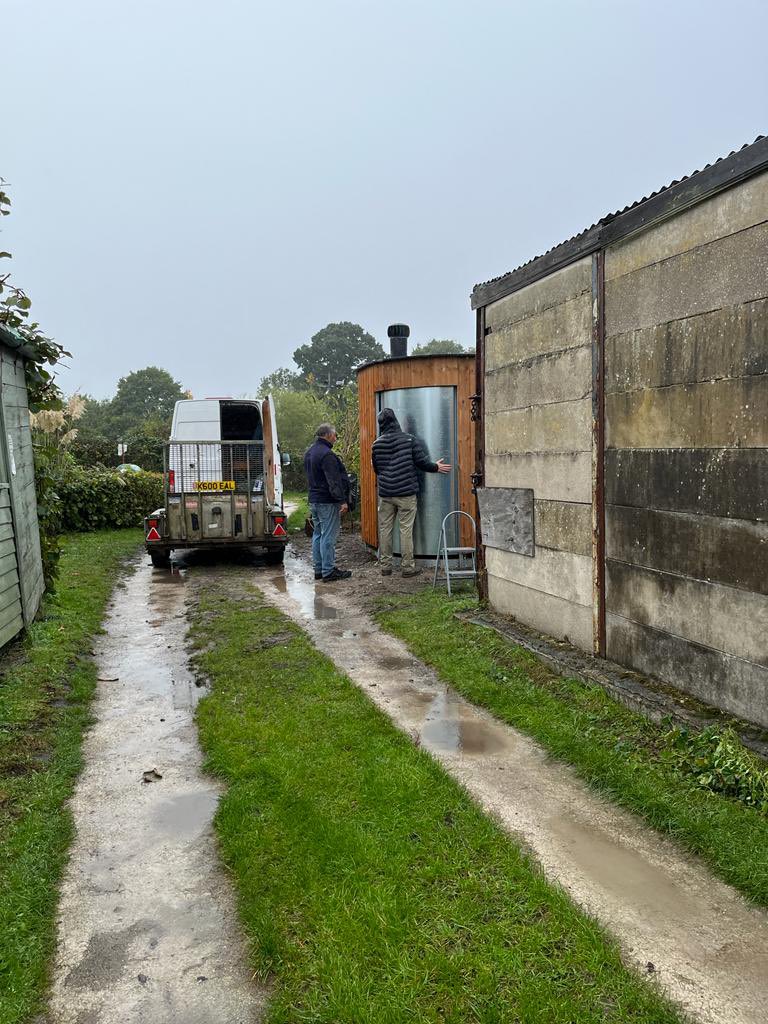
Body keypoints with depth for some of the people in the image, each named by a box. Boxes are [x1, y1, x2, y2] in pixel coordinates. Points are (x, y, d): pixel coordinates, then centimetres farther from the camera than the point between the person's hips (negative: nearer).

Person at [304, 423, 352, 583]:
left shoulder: (309, 453, 15)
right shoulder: (326, 454, -18)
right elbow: (334, 481, -22)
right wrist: (342, 500, -20)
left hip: (314, 500, 10)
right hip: (327, 502, -10)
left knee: (318, 535, 14)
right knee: (328, 537, -5)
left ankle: (318, 569, 20)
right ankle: (328, 571, -2)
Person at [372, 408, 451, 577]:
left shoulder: (377, 444, 3)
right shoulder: (409, 439, -6)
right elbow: (422, 462, -5)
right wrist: (436, 467, 14)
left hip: (385, 494, 3)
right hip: (406, 493, -2)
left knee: (385, 529, 9)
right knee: (406, 530, 1)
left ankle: (385, 566, 14)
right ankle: (408, 567, 5)